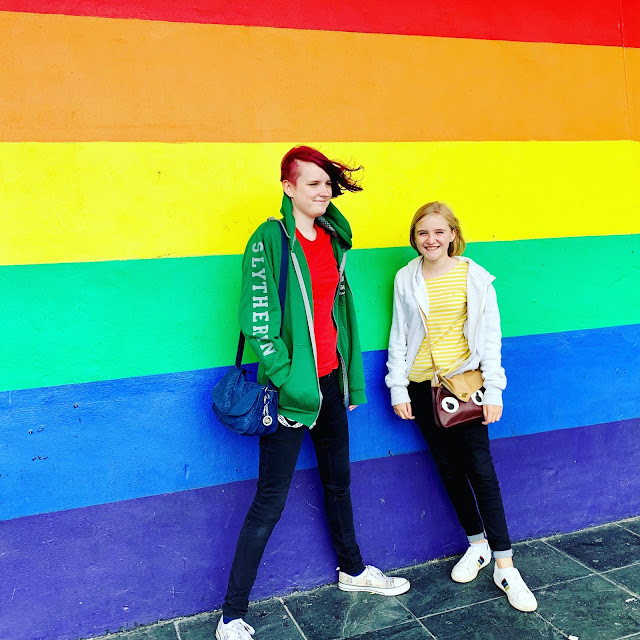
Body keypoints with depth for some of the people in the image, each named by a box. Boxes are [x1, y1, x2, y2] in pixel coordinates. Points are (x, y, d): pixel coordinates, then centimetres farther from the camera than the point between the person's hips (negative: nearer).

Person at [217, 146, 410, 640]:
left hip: (330, 380, 7)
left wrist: (351, 377, 16)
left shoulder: (333, 237, 8)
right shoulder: (271, 239, -12)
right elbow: (258, 321, -16)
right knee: (270, 501, 0)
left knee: (338, 480, 23)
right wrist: (287, 381, -19)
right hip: (291, 387, -7)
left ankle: (352, 570, 46)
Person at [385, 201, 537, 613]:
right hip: (422, 387, 3)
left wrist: (493, 392, -6)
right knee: (449, 469, 11)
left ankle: (505, 566, 7)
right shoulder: (406, 279, 3)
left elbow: (490, 336, -2)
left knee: (481, 471, -4)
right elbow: (398, 336, 6)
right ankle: (477, 544, 31)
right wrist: (398, 389, 2)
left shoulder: (475, 278, -3)